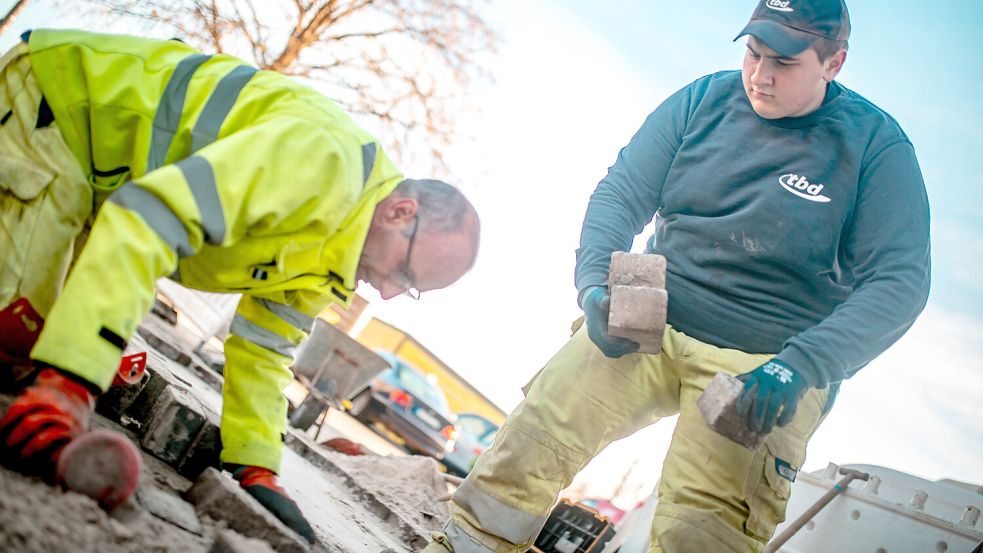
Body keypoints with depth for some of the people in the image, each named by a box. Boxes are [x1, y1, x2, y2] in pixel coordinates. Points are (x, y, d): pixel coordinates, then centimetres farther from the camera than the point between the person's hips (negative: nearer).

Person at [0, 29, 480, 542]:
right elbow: (151, 215, -41)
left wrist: (255, 468, 1)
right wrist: (67, 381, -46)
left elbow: (262, 349, 12)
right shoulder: (324, 158, -31)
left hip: (93, 181, 8)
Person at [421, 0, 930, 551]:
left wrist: (801, 367, -26)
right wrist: (596, 284, -17)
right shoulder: (704, 101, 4)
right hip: (649, 324, 4)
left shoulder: (877, 146, -6)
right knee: (546, 416, -17)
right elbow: (623, 193, 4)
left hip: (766, 368, -3)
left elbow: (900, 279, -13)